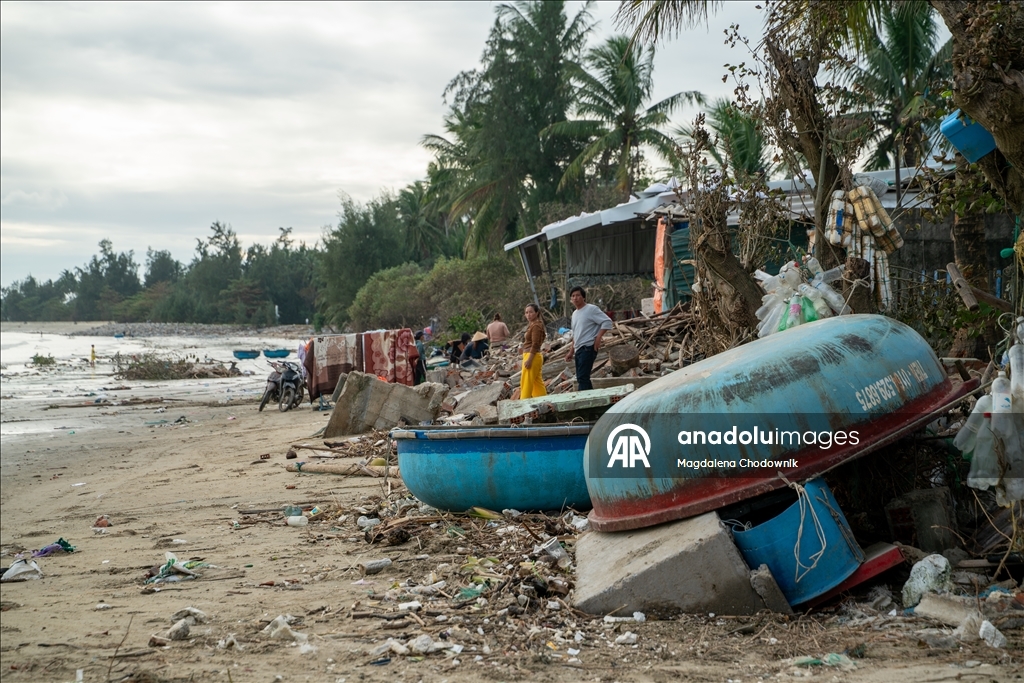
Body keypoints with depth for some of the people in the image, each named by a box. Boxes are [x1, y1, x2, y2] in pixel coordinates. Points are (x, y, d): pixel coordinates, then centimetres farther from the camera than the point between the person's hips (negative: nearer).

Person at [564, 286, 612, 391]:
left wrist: (598, 338, -20)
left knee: (582, 377, -16)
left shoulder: (591, 309, -7)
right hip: (579, 350, 9)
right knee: (581, 378, 9)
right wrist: (571, 352, 23)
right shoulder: (575, 313, 18)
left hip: (588, 348, -9)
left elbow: (607, 322, -14)